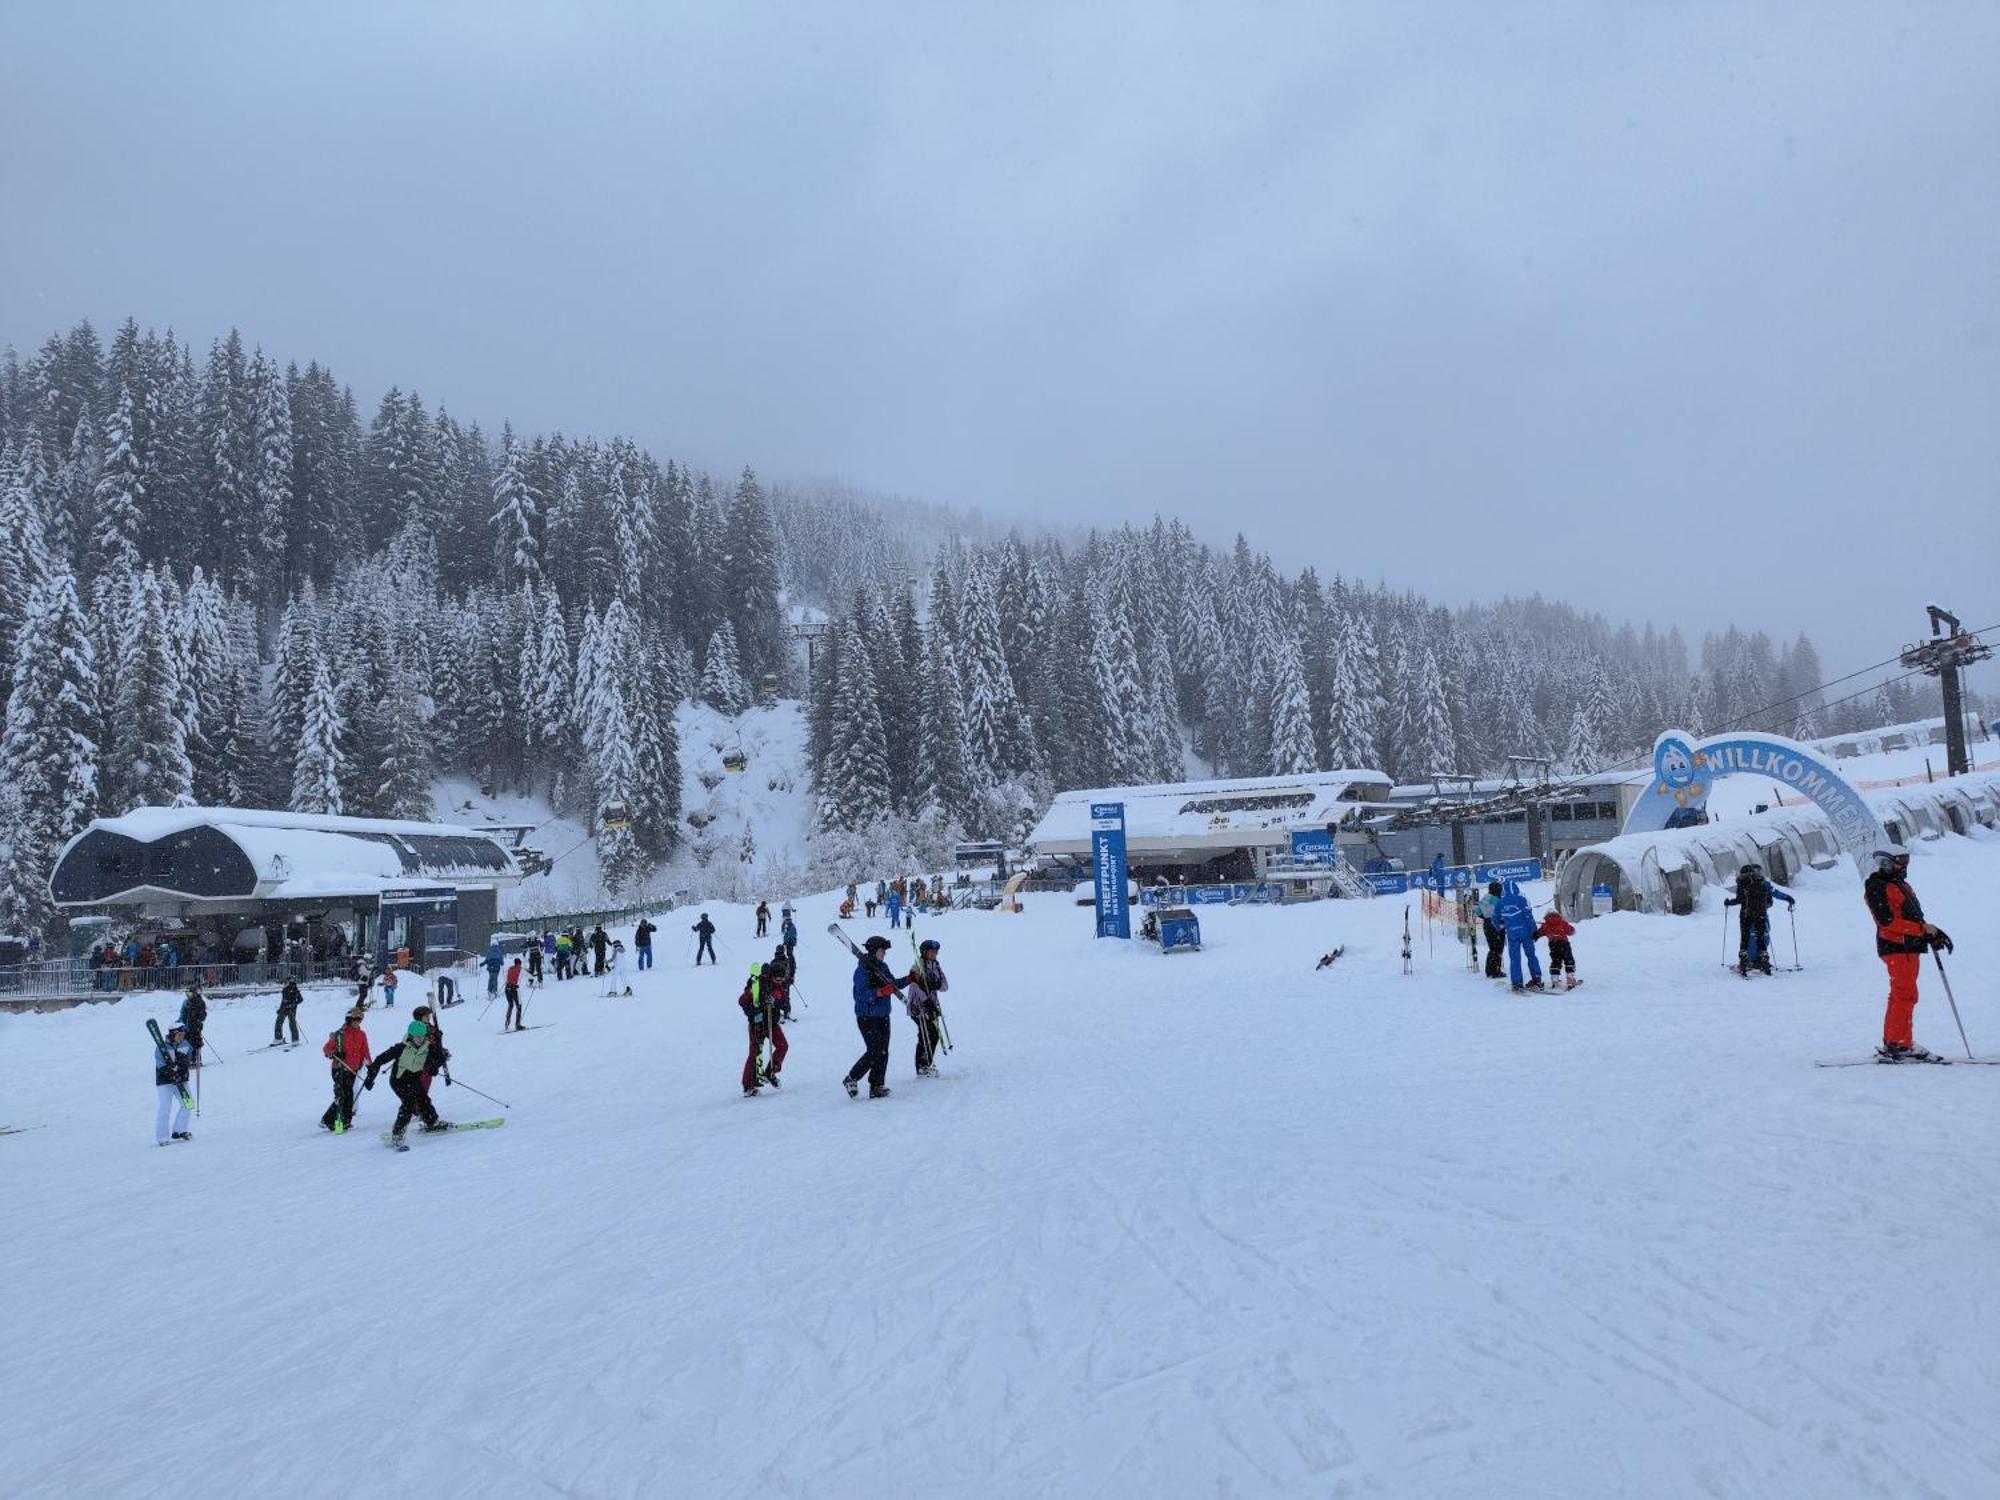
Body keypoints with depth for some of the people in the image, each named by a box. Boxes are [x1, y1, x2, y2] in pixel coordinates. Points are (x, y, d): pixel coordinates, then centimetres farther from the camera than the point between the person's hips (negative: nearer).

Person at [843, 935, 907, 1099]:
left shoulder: (883, 966, 9)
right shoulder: (862, 969, -16)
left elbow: (894, 984, 22)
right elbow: (861, 994, -24)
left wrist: (909, 980, 8)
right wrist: (880, 992, -33)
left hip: (883, 1016, 8)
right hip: (867, 1017, -8)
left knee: (883, 1053, 6)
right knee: (874, 1052, -11)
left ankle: (877, 1087, 12)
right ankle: (851, 1079, 7)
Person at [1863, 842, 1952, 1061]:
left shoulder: (1900, 885, 21)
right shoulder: (1877, 887, -10)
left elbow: (1912, 917, 23)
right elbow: (1888, 921, -19)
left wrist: (1933, 933, 9)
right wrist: (1923, 928, -21)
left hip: (1910, 947, 10)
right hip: (1896, 946, -10)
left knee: (1902, 995, 12)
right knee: (1905, 995, -12)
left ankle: (1892, 1044, 17)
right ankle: (1899, 1045, -11)